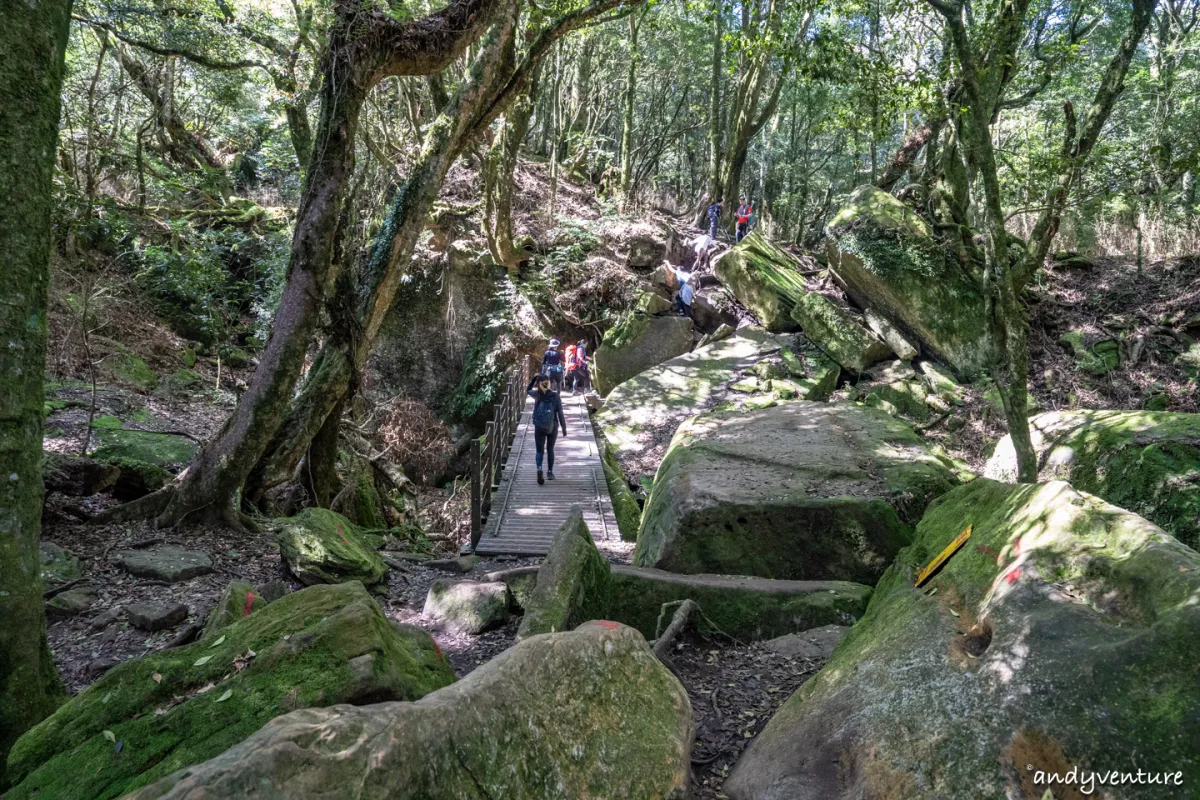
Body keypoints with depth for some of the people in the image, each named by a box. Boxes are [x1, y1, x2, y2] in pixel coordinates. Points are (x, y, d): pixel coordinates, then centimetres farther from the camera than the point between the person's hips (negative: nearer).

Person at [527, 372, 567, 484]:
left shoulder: (537, 394, -6)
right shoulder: (555, 396, -9)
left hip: (539, 427, 0)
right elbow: (560, 413, -9)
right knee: (550, 449, 18)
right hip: (552, 427, 0)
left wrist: (534, 379, 6)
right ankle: (550, 472, 23)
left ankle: (539, 468, -19)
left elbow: (528, 391, 18)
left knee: (540, 451, 7)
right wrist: (564, 427, -2)